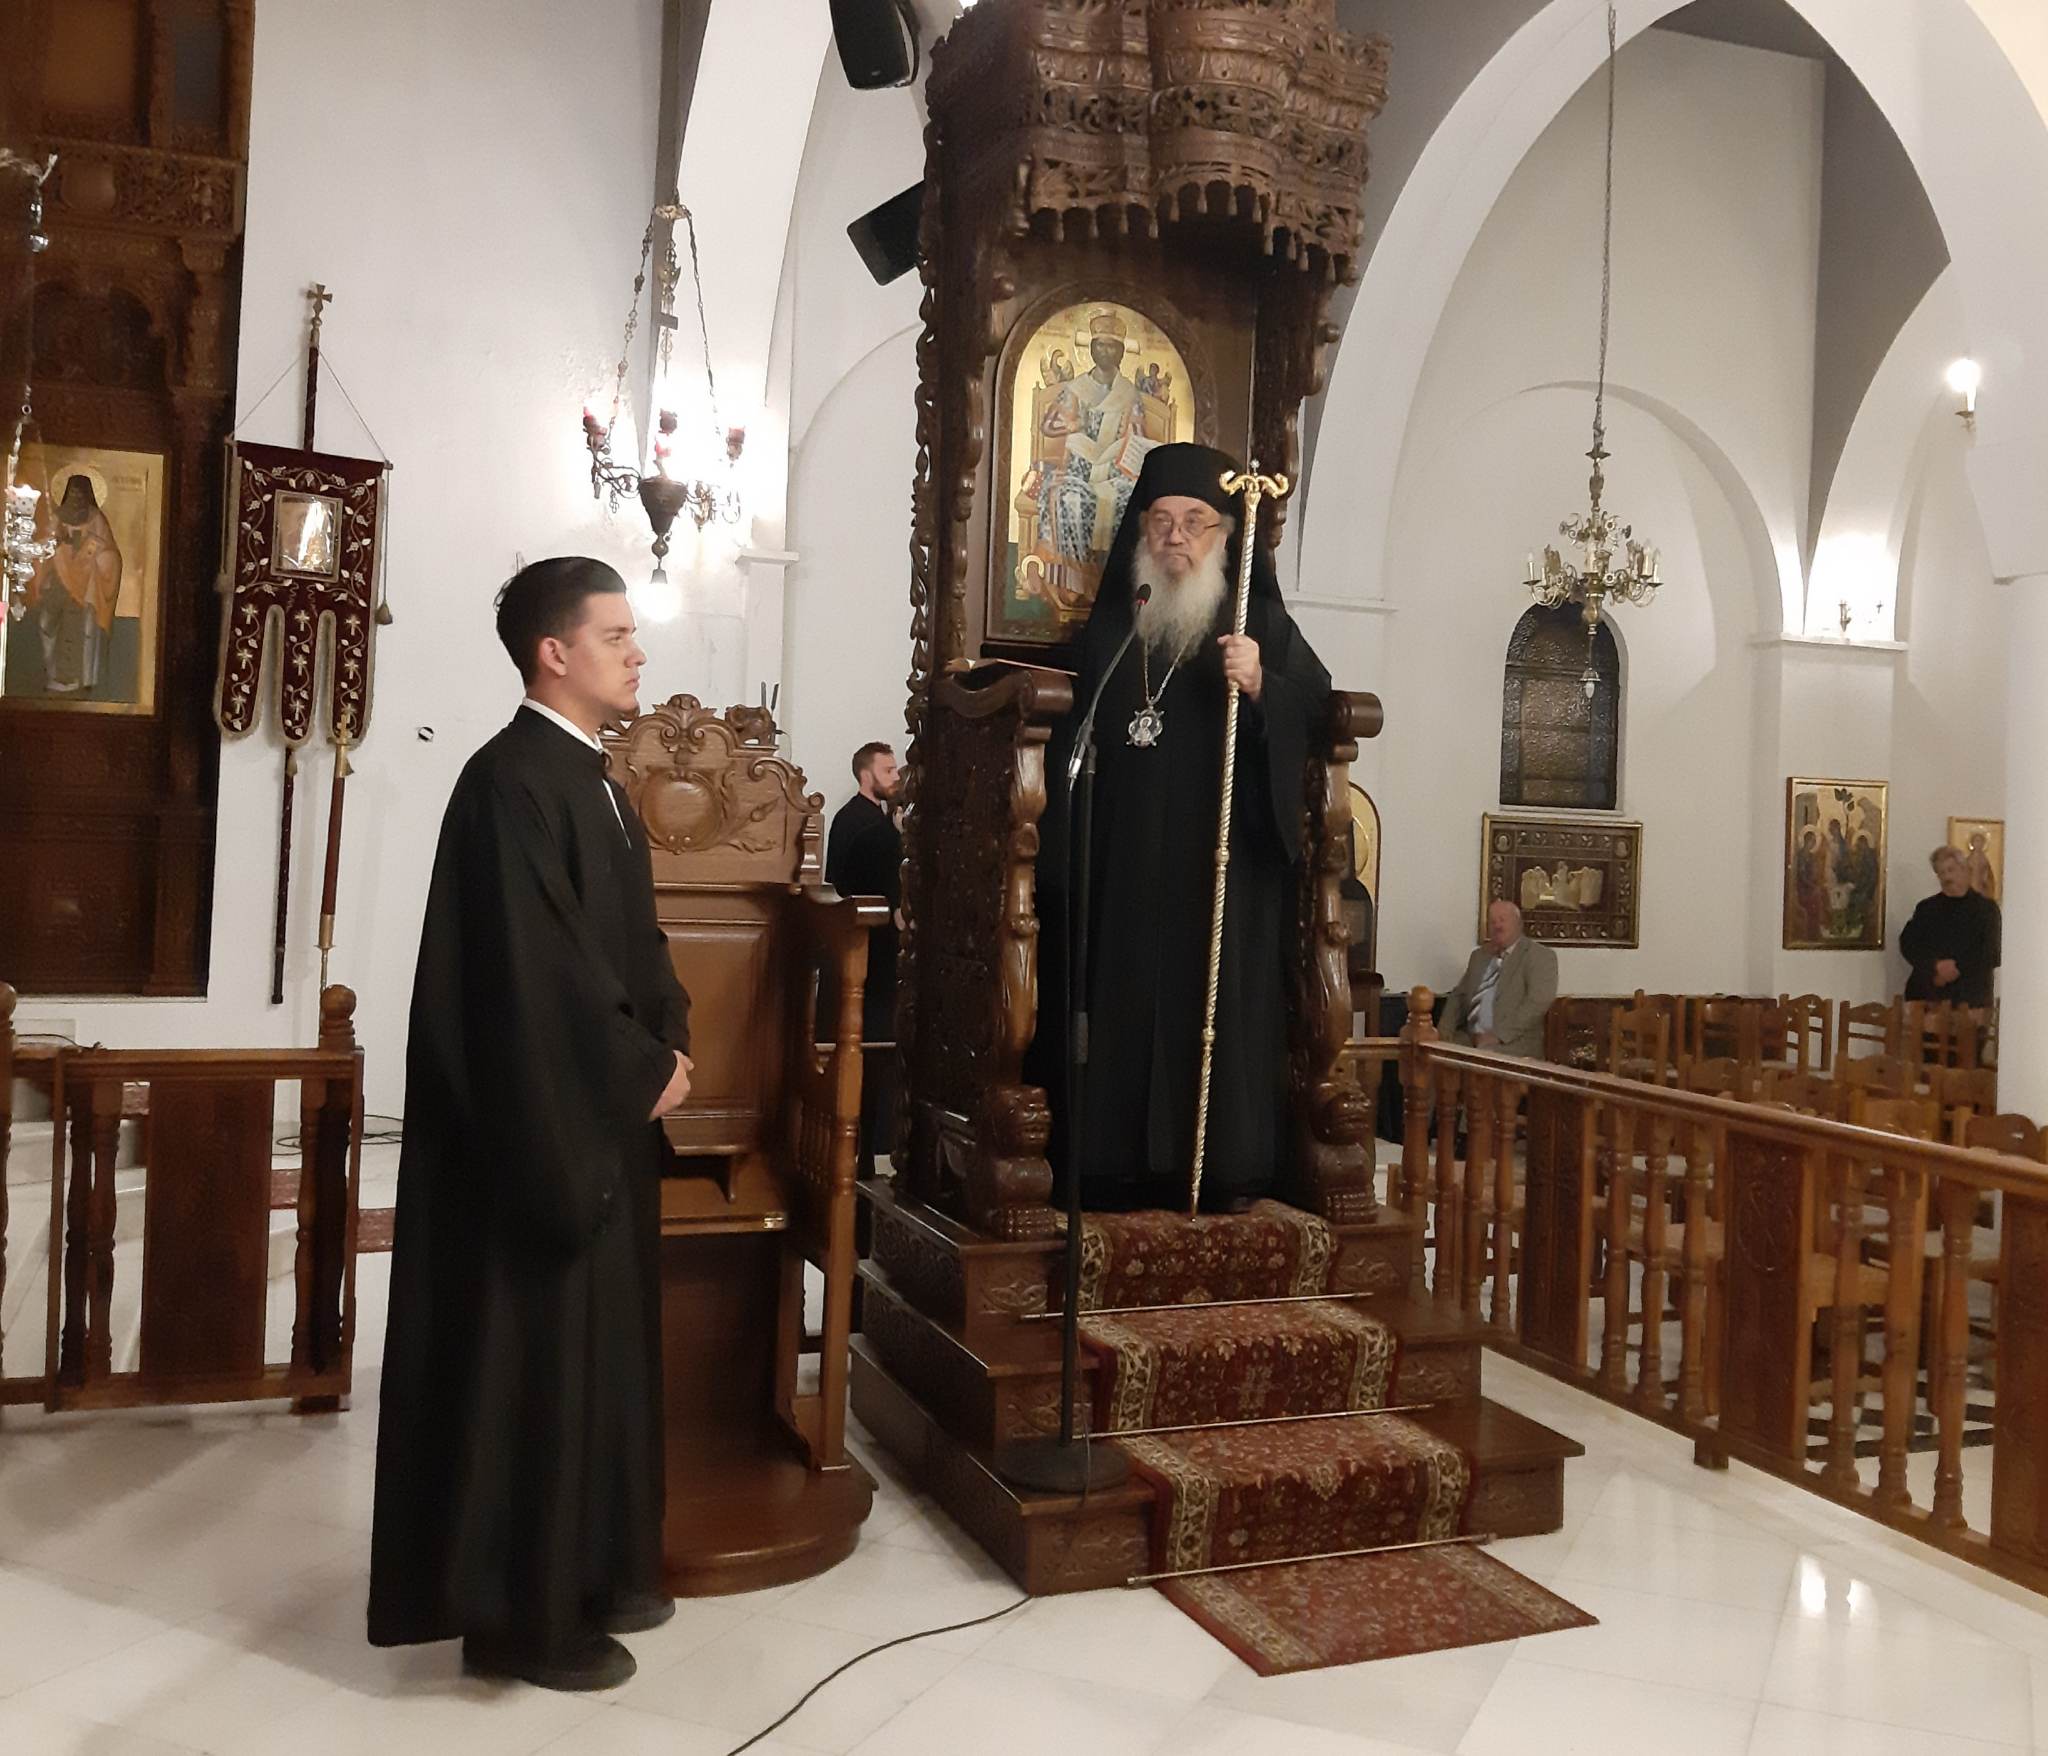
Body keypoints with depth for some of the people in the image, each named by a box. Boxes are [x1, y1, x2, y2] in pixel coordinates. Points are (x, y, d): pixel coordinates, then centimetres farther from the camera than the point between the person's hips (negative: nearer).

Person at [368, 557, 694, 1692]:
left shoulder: (591, 781, 12)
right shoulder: (511, 781, -18)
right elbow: (538, 970, -23)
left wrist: (668, 1043, 0)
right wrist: (647, 1070, -13)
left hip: (601, 1119, 10)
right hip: (541, 1127, -10)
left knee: (595, 1347, 17)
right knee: (534, 1359, 2)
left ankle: (588, 1574, 31)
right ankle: (524, 1614, 16)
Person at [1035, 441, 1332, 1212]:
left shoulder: (1261, 624, 6)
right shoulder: (1109, 624, 14)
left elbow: (1319, 709, -4)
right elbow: (1068, 740, 18)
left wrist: (1261, 686, -23)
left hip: (1225, 867, -2)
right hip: (1122, 865, 3)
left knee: (1218, 1005, -4)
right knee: (1122, 1007, 0)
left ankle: (1222, 1167, 1)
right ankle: (1121, 1163, 6)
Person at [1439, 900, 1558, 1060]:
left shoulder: (1540, 956, 0)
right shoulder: (1479, 955, 22)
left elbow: (1538, 1002, -13)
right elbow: (1459, 996, 21)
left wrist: (1499, 1035, -20)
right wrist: (1444, 1032, 2)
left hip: (1515, 1043, -6)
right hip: (1470, 1039, 6)